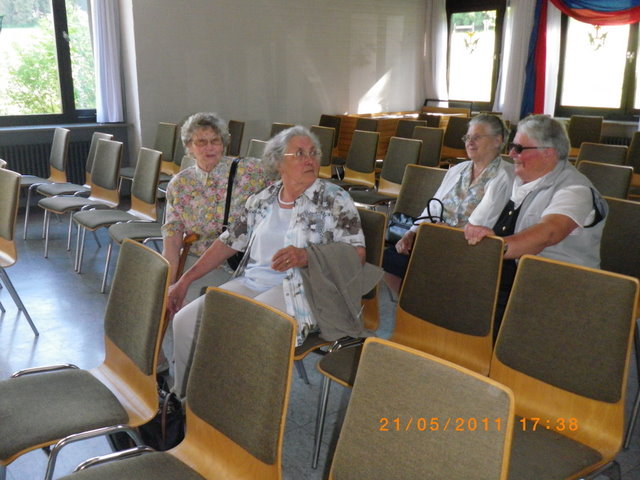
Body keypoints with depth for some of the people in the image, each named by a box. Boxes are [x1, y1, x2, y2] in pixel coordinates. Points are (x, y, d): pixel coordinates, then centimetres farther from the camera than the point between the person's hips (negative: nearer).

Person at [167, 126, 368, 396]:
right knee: (185, 321, -10)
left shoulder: (334, 200, 0)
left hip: (295, 291, -5)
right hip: (249, 282, 6)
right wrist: (185, 280, 11)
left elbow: (357, 254, -7)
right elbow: (229, 243, 16)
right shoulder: (262, 200, 14)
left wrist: (306, 257, -24)